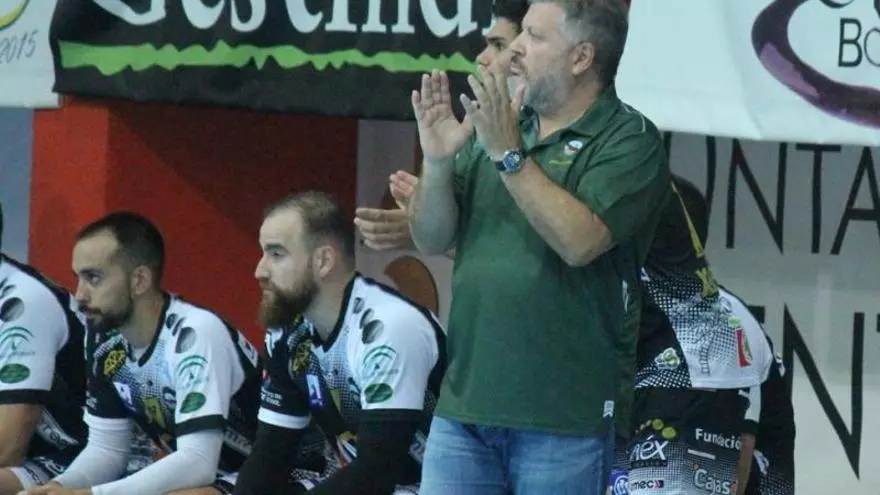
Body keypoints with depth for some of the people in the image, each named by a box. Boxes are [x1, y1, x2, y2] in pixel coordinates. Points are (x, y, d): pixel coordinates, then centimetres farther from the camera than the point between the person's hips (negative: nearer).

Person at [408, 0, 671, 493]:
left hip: (564, 418, -5)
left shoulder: (629, 139, -5)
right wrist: (437, 161, -8)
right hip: (463, 403, 5)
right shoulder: (494, 122, 12)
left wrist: (509, 155, -19)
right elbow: (433, 239, 10)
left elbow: (579, 241, -20)